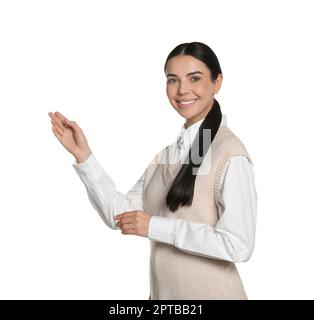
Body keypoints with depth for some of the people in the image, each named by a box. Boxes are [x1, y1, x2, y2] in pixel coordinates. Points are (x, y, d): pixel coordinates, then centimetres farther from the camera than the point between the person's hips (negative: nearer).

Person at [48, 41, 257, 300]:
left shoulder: (230, 154, -17)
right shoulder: (169, 151, 4)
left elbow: (238, 246, -22)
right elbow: (121, 216, -1)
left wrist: (155, 226, -20)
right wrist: (82, 154, -8)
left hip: (211, 292, -6)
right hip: (163, 290, 6)